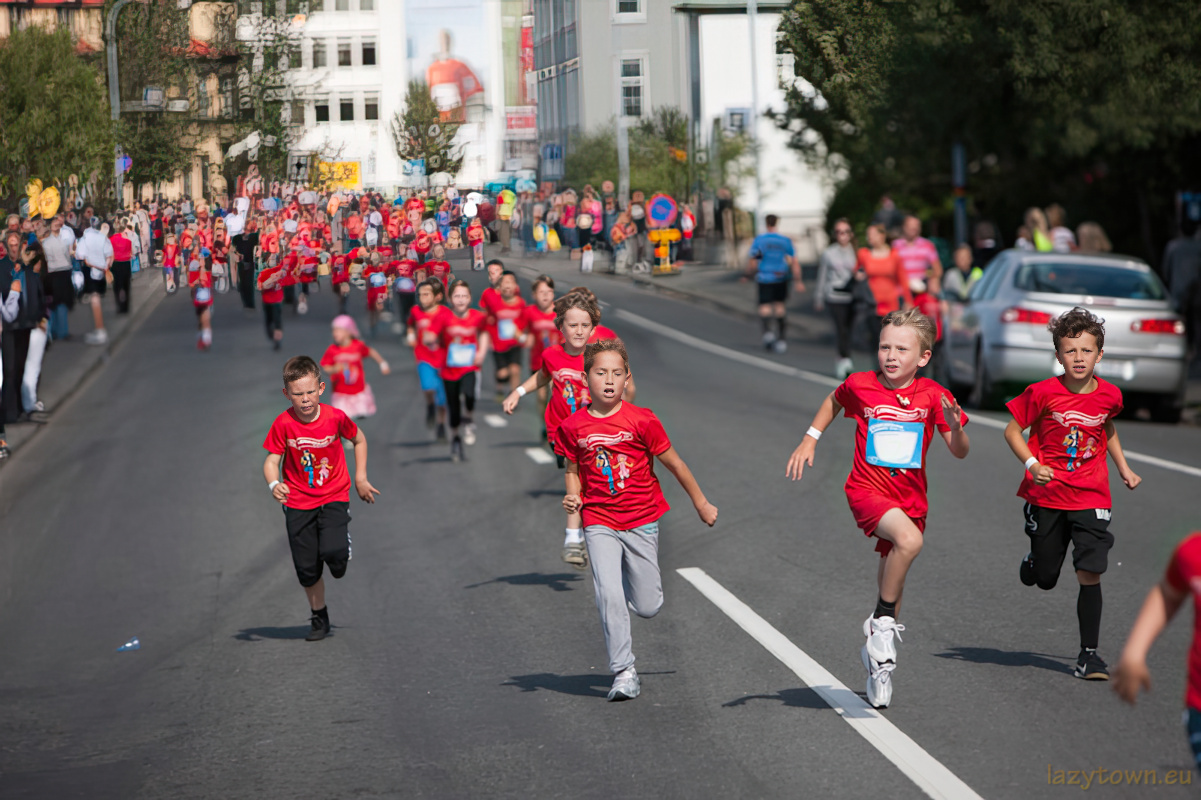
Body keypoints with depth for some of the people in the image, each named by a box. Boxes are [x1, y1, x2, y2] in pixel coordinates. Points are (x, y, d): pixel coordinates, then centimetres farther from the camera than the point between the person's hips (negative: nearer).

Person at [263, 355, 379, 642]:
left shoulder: (335, 418, -13)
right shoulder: (283, 424, -13)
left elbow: (359, 439, 6)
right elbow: (272, 461, -11)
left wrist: (360, 477, 4)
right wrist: (274, 485, -32)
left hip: (333, 497, -1)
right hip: (298, 503, 1)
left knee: (332, 552, -24)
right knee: (307, 568, 5)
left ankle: (341, 552, 14)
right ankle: (319, 617, 27)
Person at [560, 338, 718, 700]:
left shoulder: (641, 420, -10)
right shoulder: (573, 426, -4)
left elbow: (673, 463, 0)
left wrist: (701, 503, 8)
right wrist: (573, 497, -10)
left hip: (641, 520, 0)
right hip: (599, 523, 0)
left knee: (647, 607, 5)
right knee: (609, 596, -15)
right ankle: (624, 672, -2)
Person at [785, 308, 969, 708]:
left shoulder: (932, 395, -5)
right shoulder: (860, 385, -5)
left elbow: (960, 453, -7)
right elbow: (834, 401, 19)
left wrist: (955, 426, -27)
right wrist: (810, 439, 13)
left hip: (910, 498, 3)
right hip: (867, 490, -3)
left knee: (892, 582, 12)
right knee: (909, 540, -32)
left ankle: (877, 658, 36)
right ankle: (882, 622, -15)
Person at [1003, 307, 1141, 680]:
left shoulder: (1109, 395, -3)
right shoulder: (1043, 393, -13)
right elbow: (1012, 430, -4)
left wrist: (1123, 468, 15)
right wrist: (1032, 464, -19)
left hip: (1090, 498, 1)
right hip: (1046, 496, -1)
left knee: (1090, 574, -11)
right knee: (1044, 579, 9)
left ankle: (1088, 654, -1)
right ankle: (1033, 561, 47)